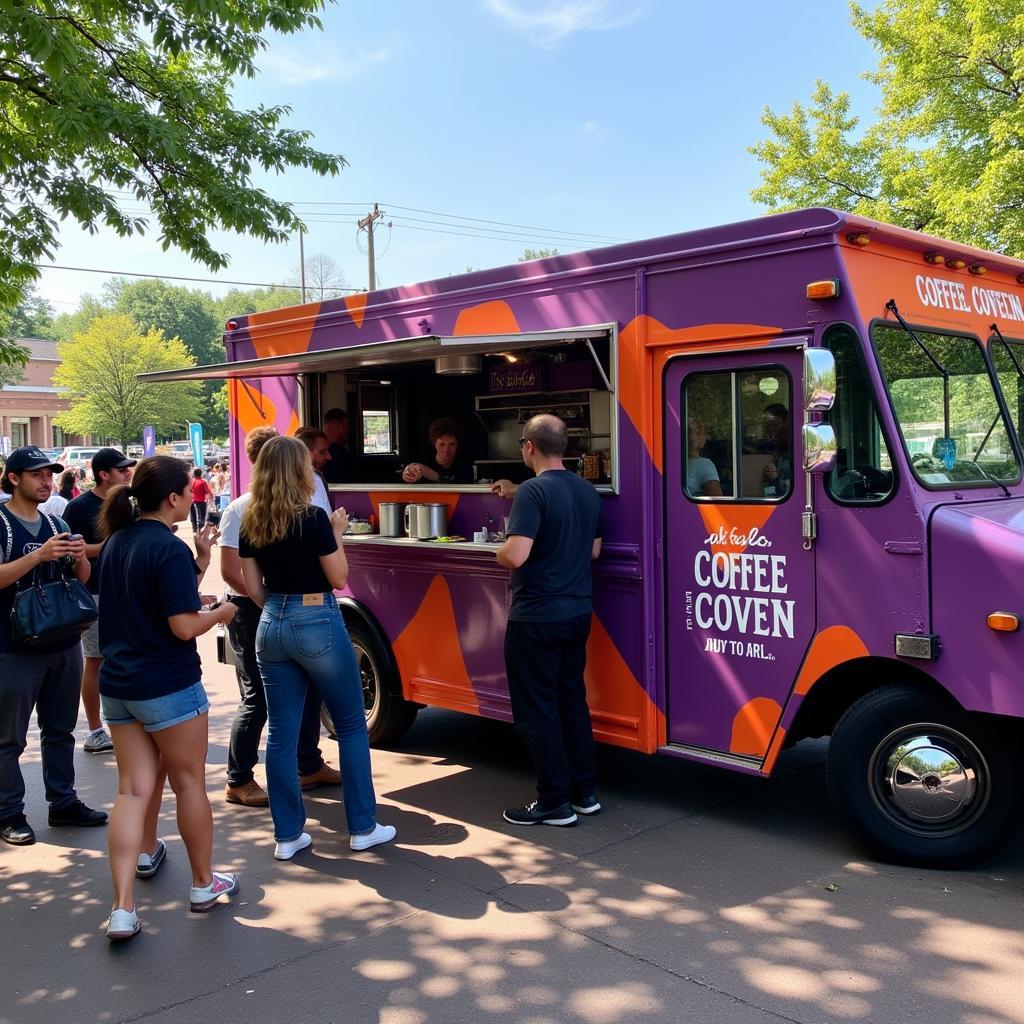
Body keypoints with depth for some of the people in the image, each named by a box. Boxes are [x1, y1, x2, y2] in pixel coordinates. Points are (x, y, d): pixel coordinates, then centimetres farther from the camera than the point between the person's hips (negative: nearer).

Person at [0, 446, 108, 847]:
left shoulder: (57, 524, 11)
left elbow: (82, 579, 15)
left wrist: (80, 557, -6)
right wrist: (40, 554, -27)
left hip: (64, 643, 6)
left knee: (60, 730, 14)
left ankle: (63, 803, 24)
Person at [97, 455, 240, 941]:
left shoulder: (115, 542, 7)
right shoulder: (169, 549, -19)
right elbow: (184, 626, -21)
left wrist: (198, 561, 8)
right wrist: (220, 613, -2)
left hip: (117, 684, 7)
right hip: (169, 687, -7)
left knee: (133, 789, 9)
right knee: (189, 784, 10)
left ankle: (123, 908, 6)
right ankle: (204, 884, 26)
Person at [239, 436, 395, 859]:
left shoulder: (251, 523, 2)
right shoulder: (312, 518, -15)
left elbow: (253, 587, 7)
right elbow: (339, 578, -8)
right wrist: (337, 533, 4)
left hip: (271, 626, 5)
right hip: (317, 624, -5)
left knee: (281, 733, 10)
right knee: (351, 726, 10)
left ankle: (287, 835, 16)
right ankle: (362, 828, 16)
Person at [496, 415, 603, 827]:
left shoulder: (533, 491, -18)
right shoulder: (587, 491, 7)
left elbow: (515, 556, -25)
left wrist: (500, 550, -4)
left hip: (536, 619, -8)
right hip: (577, 613, 8)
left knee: (537, 711, 2)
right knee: (572, 701, 17)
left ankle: (555, 803, 9)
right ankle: (584, 792, 25)